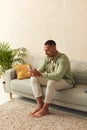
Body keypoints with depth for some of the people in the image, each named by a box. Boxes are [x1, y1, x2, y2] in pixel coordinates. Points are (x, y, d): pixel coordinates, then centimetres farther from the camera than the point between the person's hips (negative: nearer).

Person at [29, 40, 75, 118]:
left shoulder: (63, 58, -26)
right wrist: (35, 72, -26)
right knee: (33, 78, -11)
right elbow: (41, 69, -1)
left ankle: (45, 109, -22)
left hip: (66, 82, -7)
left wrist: (40, 74, -40)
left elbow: (58, 76, -37)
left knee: (51, 82, -39)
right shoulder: (48, 58, -2)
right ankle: (40, 105, -14)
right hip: (51, 79, 8)